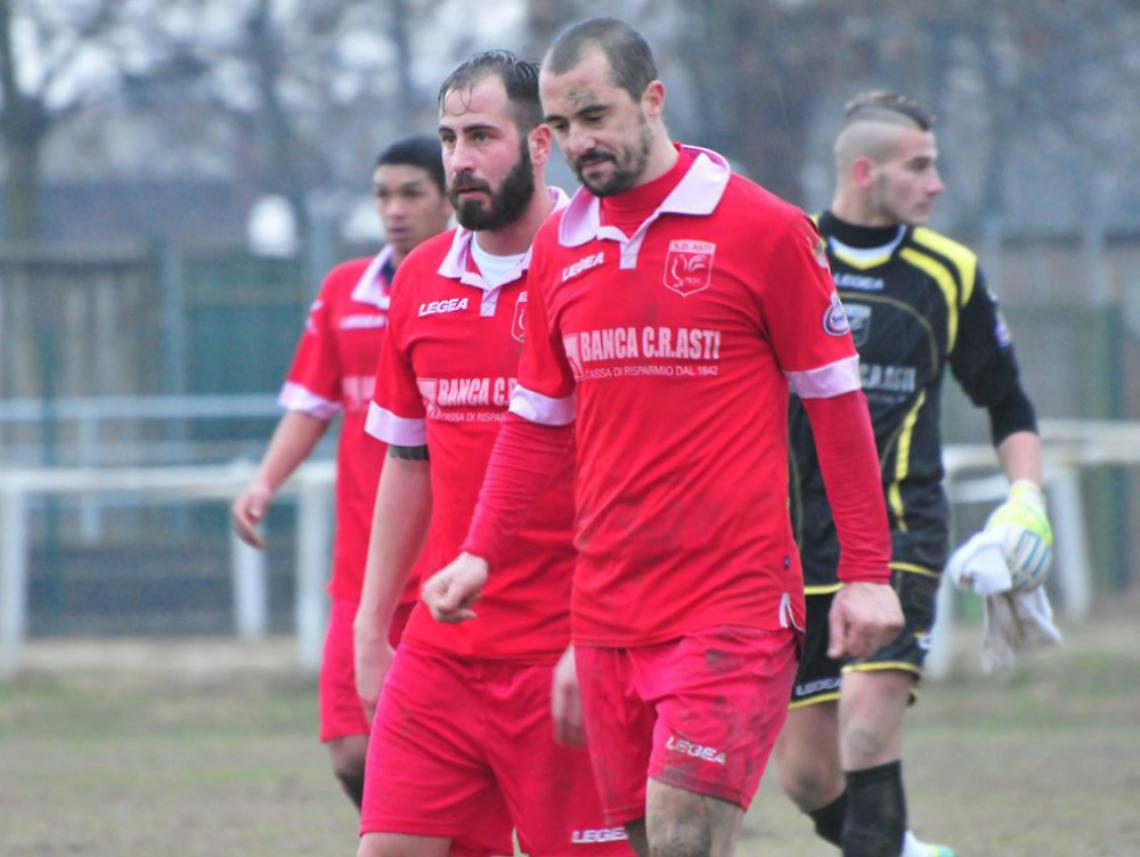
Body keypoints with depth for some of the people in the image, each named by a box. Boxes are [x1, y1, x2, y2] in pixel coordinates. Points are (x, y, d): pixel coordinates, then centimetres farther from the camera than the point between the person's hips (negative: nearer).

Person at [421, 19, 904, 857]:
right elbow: (538, 421, 19)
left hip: (733, 605, -5)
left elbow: (836, 401, 0)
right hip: (608, 613, 5)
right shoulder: (559, 249, 10)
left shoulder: (765, 230, -5)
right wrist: (480, 553, 7)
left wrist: (868, 573, -2)